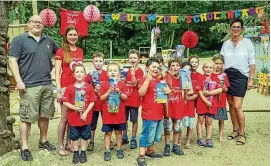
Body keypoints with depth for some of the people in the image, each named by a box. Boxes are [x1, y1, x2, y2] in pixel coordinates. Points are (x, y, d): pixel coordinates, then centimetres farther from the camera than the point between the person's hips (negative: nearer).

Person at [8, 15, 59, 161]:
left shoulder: (49, 41, 14)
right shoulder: (19, 40, -1)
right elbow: (12, 61, -7)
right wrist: (19, 81, -14)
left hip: (47, 85, 5)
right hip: (29, 86, -5)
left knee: (45, 115, 13)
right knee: (27, 117, -1)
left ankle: (43, 141, 29)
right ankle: (24, 148, 9)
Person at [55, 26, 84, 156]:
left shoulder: (80, 51, 12)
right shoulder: (61, 51, -4)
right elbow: (57, 73, -7)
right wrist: (58, 90, -13)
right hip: (66, 87, -5)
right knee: (65, 118, -1)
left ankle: (69, 143, 22)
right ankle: (60, 146, 11)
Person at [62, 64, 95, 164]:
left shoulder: (89, 87, -5)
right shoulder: (70, 88, -5)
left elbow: (92, 102, -6)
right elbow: (65, 102, -6)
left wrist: (86, 113, -14)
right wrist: (74, 108, -19)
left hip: (86, 117, 0)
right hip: (73, 118, 0)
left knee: (85, 136, 12)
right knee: (74, 136, 12)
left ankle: (83, 153, 27)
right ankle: (76, 153, 27)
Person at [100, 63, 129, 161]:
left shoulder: (122, 84, 0)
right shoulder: (104, 84, -3)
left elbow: (125, 98, -1)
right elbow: (101, 98, -6)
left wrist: (119, 92, -17)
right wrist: (108, 92, -19)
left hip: (119, 113, 1)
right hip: (107, 113, -1)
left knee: (118, 132, 13)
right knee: (108, 133, 6)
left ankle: (119, 149, 25)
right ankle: (107, 151, 16)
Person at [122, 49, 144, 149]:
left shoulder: (140, 71, -8)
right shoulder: (127, 70, 9)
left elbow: (135, 84, -18)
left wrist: (133, 73, -25)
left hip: (134, 99, -6)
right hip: (125, 98, 6)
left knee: (134, 120, 5)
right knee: (124, 119, 13)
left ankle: (133, 139, 17)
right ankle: (124, 137, 28)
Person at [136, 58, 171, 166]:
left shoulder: (159, 80, 13)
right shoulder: (144, 79, -11)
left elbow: (165, 90, 26)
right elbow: (141, 93, -26)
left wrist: (167, 91, 2)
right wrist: (147, 80, -29)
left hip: (159, 113, 8)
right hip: (149, 113, -8)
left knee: (155, 136, 19)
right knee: (146, 135, -4)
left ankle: (150, 152, 35)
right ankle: (141, 156, 5)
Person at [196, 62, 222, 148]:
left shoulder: (215, 78, 4)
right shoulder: (201, 78, -4)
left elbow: (220, 90, -7)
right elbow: (200, 92, -9)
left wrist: (208, 92, -14)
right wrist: (206, 101, -15)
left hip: (212, 103, 2)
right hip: (202, 102, -2)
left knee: (209, 121, 9)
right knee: (200, 120, 7)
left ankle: (208, 139, 19)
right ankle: (199, 139, 16)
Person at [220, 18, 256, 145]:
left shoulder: (247, 42, 0)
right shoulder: (225, 44, 9)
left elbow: (252, 62, -1)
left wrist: (251, 79, -6)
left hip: (240, 76, -4)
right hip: (227, 76, 4)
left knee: (237, 106, -10)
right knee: (231, 105, 9)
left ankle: (242, 134, 4)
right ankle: (235, 130, 24)